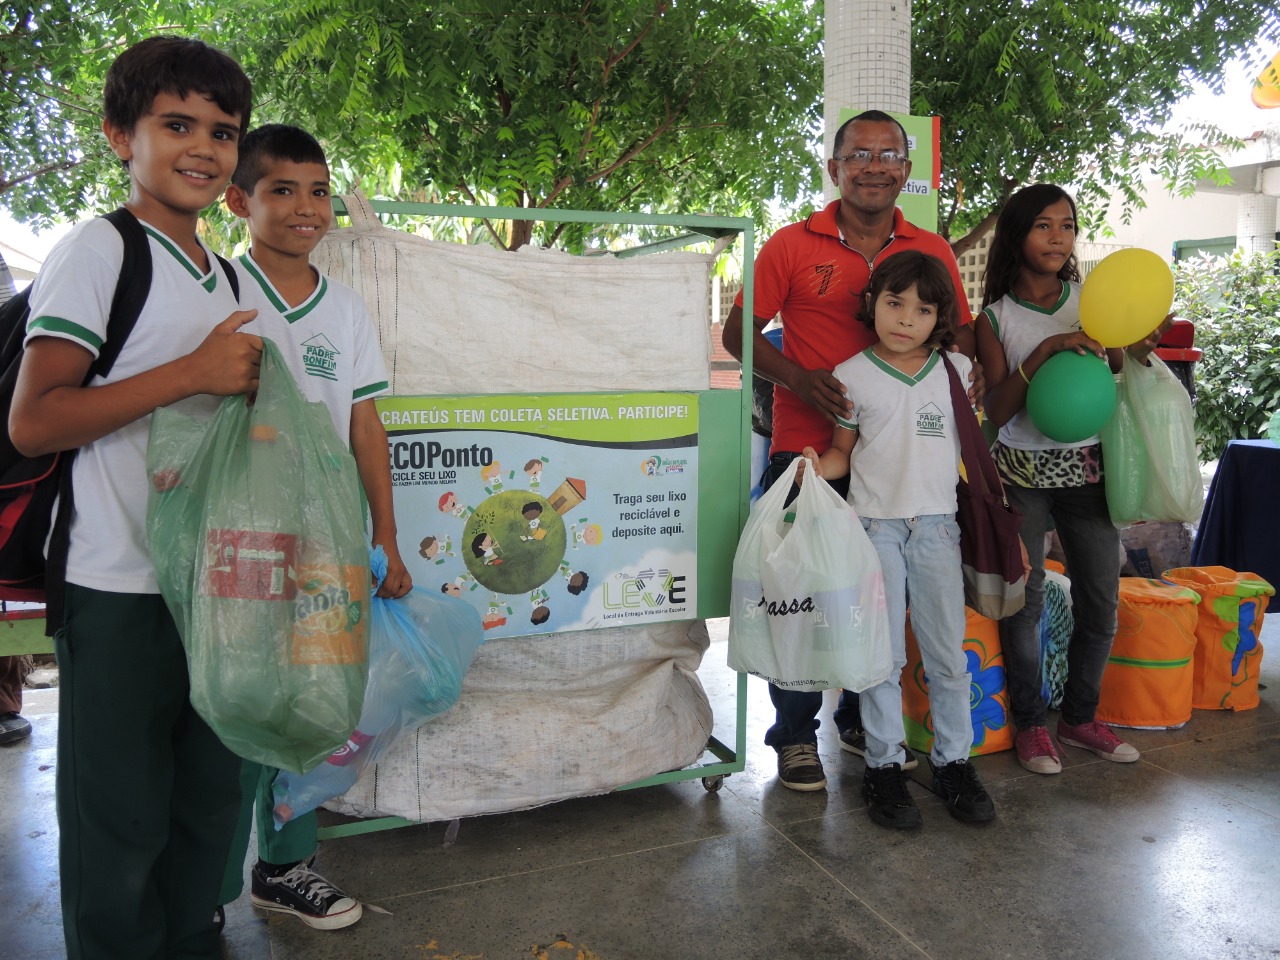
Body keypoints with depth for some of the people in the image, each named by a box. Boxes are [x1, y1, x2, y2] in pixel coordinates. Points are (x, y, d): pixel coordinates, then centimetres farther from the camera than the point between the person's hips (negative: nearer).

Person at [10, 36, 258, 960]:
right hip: (122, 594, -7)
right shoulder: (97, 251, -8)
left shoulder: (224, 277, 14)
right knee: (121, 818, 5)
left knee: (210, 798, 18)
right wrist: (193, 373, -19)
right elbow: (33, 421, -16)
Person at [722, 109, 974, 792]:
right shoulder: (792, 245, -1)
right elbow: (739, 332, -1)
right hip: (806, 448, -3)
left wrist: (964, 373, -8)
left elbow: (960, 335, 15)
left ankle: (862, 720, 34)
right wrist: (798, 378, -17)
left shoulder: (932, 250, 8)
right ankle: (795, 734, 21)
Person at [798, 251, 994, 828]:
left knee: (948, 653, 7)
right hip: (876, 525, -2)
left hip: (937, 525, 2)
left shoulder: (957, 371, 6)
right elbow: (843, 451, 6)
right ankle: (884, 764, 17)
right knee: (883, 654, 4)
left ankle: (953, 760, 23)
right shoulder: (852, 376, 0)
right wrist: (816, 467, -17)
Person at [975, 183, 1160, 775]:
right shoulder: (996, 317, -3)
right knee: (1023, 600, 1)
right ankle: (1030, 724, 18)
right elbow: (997, 410, -12)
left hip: (1088, 466, 3)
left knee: (1101, 602, 8)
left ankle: (1079, 717, 26)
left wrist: (1137, 356, -14)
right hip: (1023, 471, -3)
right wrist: (1046, 350, -22)